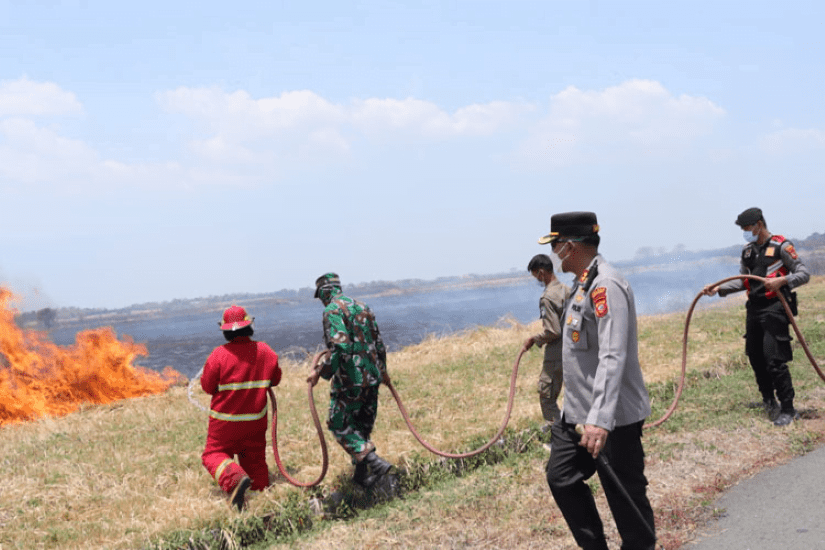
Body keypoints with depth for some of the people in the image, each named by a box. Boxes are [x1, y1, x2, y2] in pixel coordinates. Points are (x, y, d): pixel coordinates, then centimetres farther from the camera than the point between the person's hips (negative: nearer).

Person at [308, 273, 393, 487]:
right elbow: (378, 343, 20)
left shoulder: (333, 310, -11)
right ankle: (361, 473, 21)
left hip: (350, 379, -8)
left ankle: (375, 462, -12)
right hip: (371, 377, 8)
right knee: (362, 426, 17)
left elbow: (340, 347, -23)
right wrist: (382, 370, 33)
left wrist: (321, 372, -15)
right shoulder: (363, 307, 14)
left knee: (339, 425, 2)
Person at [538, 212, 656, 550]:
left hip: (612, 419, -10)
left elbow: (612, 358, -30)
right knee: (561, 478, 14)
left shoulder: (606, 287, -21)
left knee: (625, 496, 1)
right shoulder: (582, 283, 11)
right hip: (577, 414, 10)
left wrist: (600, 420, -37)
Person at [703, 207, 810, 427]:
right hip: (754, 308, 7)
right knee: (755, 357, 12)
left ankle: (787, 409, -3)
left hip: (774, 308, -7)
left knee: (774, 360, -12)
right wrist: (719, 288, 11)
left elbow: (804, 274, -10)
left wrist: (782, 280, -27)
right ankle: (769, 400, 31)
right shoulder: (747, 251, 14)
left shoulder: (780, 246, -8)